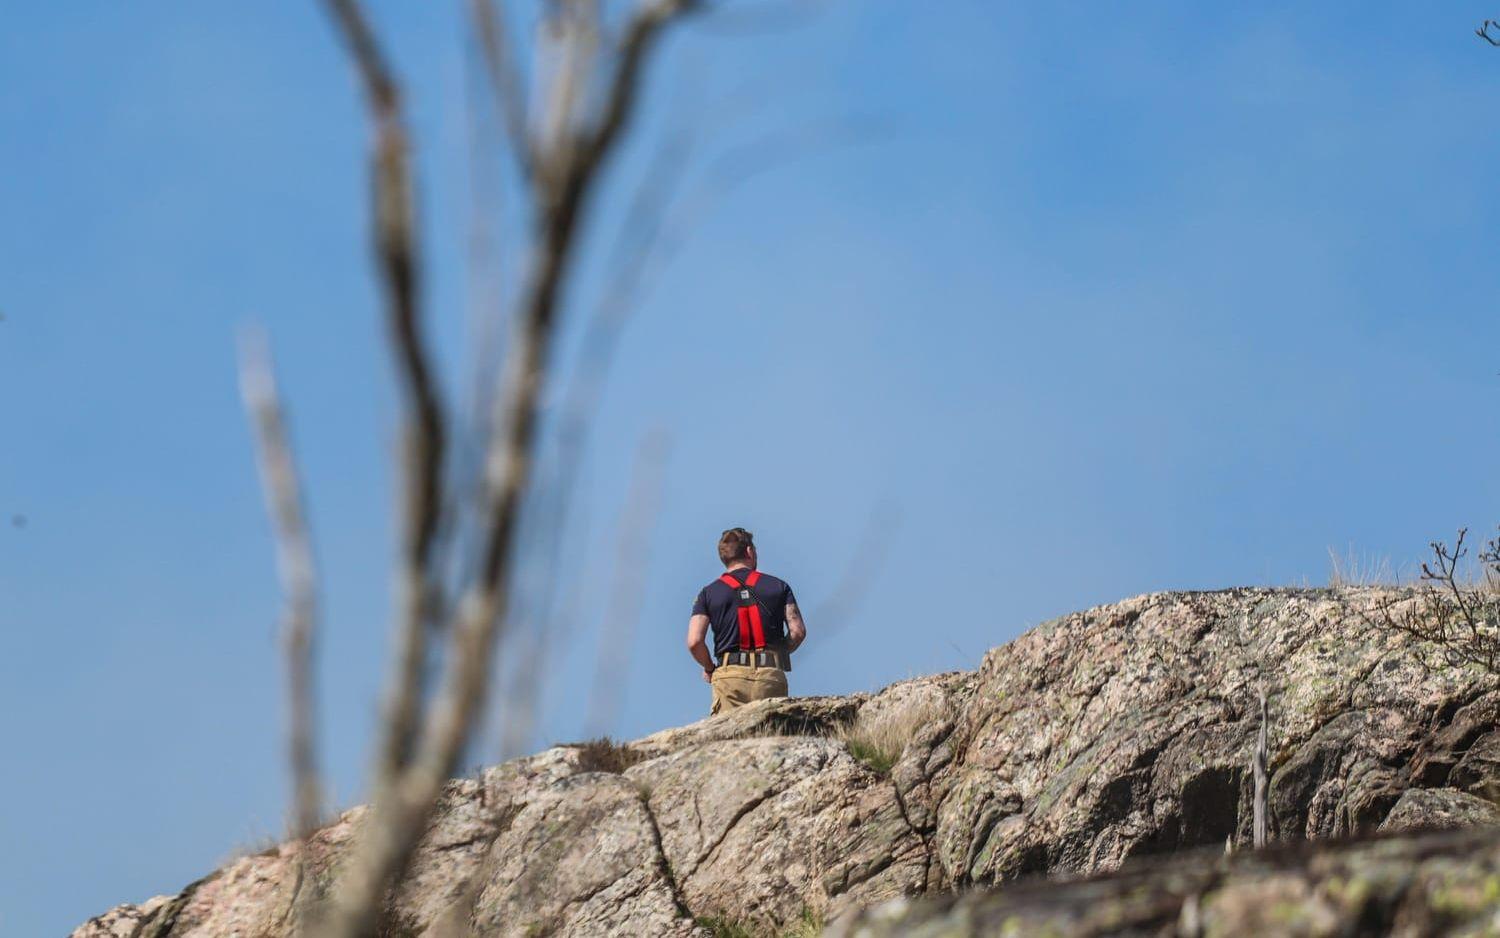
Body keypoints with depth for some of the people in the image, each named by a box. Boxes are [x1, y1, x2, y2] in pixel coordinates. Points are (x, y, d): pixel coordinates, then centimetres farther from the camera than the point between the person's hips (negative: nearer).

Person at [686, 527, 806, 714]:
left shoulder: (709, 593, 11)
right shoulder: (778, 586, 13)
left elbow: (694, 642, 0)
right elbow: (798, 631, 3)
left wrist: (709, 668, 18)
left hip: (730, 675, 0)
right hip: (771, 675, 0)